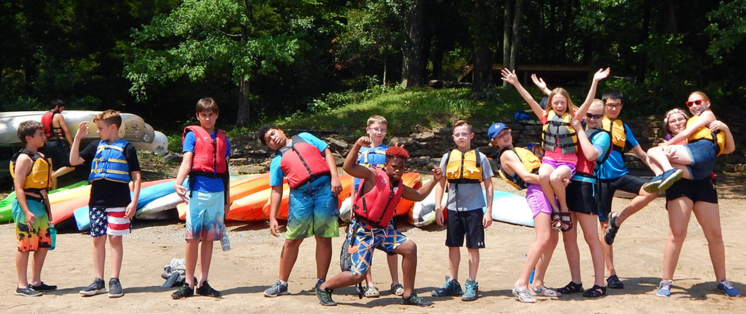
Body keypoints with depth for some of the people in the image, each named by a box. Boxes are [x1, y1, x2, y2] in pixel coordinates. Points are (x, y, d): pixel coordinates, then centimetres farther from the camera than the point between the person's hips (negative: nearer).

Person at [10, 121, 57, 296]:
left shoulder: (40, 157, 16)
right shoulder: (24, 158, -11)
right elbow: (18, 188, -17)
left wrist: (48, 209, 20)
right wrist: (26, 211, -24)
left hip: (40, 205, 9)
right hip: (27, 204, -9)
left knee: (44, 244, 11)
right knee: (25, 246, -4)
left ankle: (35, 282, 20)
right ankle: (22, 286, 2)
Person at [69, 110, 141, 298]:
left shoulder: (126, 148, -2)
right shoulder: (96, 146, 11)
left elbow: (136, 177, -3)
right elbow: (74, 161, 8)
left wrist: (134, 202, -10)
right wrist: (78, 138, 0)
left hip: (118, 203, -4)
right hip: (97, 202, 4)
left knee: (115, 239, 0)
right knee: (98, 240, 6)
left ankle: (114, 281, 5)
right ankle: (98, 282, 12)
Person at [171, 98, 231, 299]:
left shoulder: (223, 139, 15)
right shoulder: (192, 135, 3)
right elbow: (186, 162, -9)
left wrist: (227, 199, 16)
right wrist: (178, 182, -27)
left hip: (218, 192, 4)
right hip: (198, 190, -4)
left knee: (209, 238, 7)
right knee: (193, 237, -3)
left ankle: (203, 283, 13)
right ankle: (188, 284, 3)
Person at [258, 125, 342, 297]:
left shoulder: (305, 138, 17)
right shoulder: (277, 161, 15)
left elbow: (327, 152, 11)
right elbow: (276, 191, 10)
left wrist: (334, 177, -3)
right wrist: (272, 218, 2)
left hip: (325, 188, -1)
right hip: (300, 194, 1)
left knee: (324, 238, 1)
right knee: (292, 240, 1)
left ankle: (321, 283, 8)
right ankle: (282, 283, 12)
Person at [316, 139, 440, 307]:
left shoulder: (399, 187, 13)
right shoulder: (374, 175, -9)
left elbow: (419, 195, 28)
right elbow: (348, 167, -22)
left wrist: (434, 180, 18)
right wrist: (357, 145, -32)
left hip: (382, 230, 8)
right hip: (363, 231, -8)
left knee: (409, 247, -5)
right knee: (358, 275, -12)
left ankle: (408, 295, 6)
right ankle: (324, 288, 14)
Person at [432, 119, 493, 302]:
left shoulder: (479, 157, 0)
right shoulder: (448, 157, 5)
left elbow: (488, 185, 2)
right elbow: (440, 184, 8)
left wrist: (488, 211, -3)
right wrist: (438, 208, 0)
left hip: (474, 208, -2)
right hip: (453, 208, 3)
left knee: (473, 247, 2)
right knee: (453, 246, 10)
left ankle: (472, 285, 11)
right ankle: (452, 283, 20)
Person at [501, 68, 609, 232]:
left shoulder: (573, 117, 3)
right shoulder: (547, 117, 8)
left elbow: (588, 102, -9)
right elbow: (530, 100, 2)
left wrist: (595, 82, -20)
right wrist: (516, 83, -5)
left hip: (568, 161, -2)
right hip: (549, 159, 2)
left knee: (555, 177, -34)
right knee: (543, 175, -33)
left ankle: (564, 209, -10)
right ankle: (555, 210, -16)